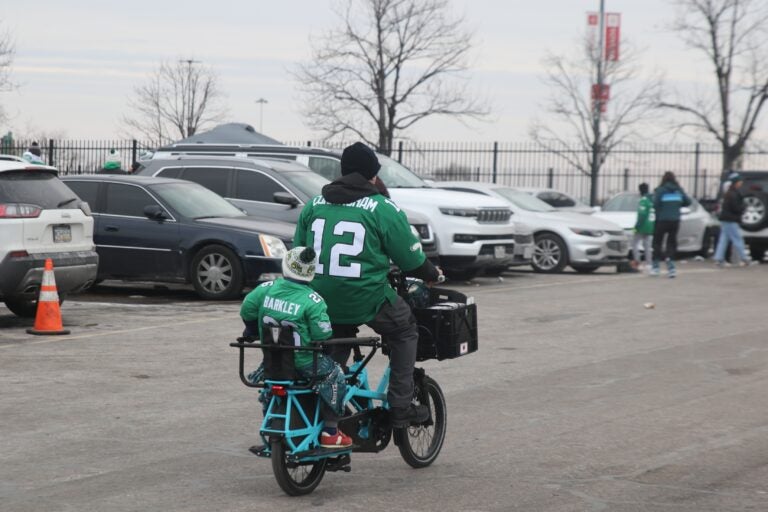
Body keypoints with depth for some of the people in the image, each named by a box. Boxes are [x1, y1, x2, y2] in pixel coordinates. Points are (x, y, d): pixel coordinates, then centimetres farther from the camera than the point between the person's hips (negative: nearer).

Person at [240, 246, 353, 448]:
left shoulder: (266, 288, -3)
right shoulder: (312, 301, -16)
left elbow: (246, 310, 3)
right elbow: (322, 335, -18)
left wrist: (253, 332, 23)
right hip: (303, 361, -5)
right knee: (335, 375, 15)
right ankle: (330, 433, 11)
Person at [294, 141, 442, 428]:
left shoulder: (314, 205, 10)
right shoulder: (383, 209, -5)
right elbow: (411, 259, 0)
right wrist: (432, 275, 20)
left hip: (321, 302, 5)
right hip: (366, 299, -5)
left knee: (333, 356, 27)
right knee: (404, 331, 20)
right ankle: (401, 408, 15)